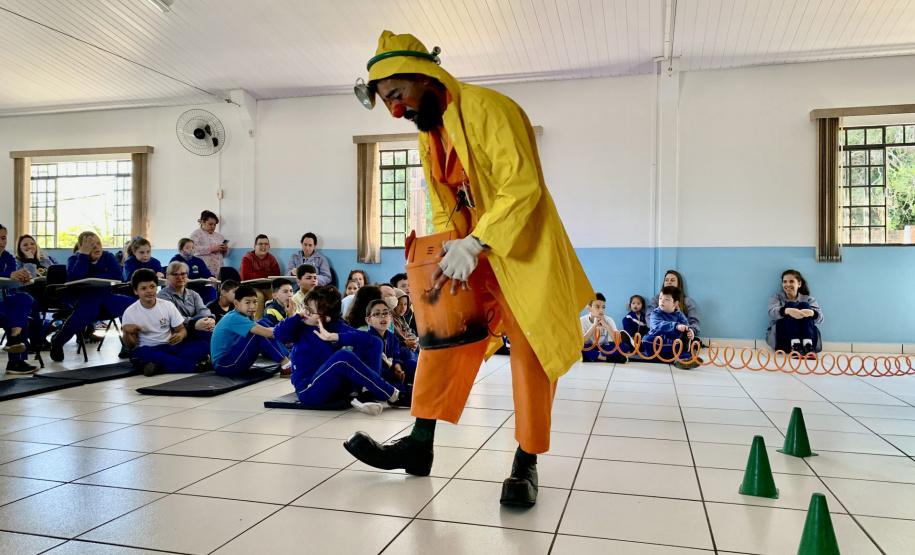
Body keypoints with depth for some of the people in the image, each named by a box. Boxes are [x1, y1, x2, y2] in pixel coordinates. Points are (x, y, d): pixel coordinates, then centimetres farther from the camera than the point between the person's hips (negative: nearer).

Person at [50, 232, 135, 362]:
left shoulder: (108, 257, 5)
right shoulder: (74, 259, -2)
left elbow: (118, 275, -12)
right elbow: (75, 279, -22)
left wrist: (92, 279, -17)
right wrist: (84, 255, -21)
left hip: (106, 296, 4)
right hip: (84, 298, -4)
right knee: (85, 313, -40)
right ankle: (57, 343, -15)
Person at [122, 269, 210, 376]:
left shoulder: (167, 305, 1)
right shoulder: (130, 313, -4)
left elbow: (181, 329, 6)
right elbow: (130, 346, -2)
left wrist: (180, 335, -19)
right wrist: (125, 331, -23)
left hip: (171, 346, 3)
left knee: (203, 346, -21)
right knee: (142, 353, -40)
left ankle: (160, 365, -33)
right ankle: (192, 365, -35)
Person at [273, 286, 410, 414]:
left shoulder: (336, 326, 5)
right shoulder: (300, 328, 4)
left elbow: (366, 339, -11)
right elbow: (279, 333, -19)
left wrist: (333, 337, -19)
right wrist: (299, 315, -6)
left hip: (336, 386, 4)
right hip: (309, 390, -4)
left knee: (375, 343, -3)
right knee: (343, 356, -34)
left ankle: (368, 393, -20)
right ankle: (393, 396, -26)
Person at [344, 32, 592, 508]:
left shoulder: (487, 109, -16)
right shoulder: (429, 133, 12)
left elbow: (522, 186, -24)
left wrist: (475, 244, -31)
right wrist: (446, 254, 0)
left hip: (522, 250, -7)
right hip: (470, 255, 8)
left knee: (530, 351, -2)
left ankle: (525, 464, 9)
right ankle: (420, 444, 12)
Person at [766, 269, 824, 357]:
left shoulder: (808, 299, 16)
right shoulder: (776, 297, 14)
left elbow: (820, 318, -5)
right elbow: (772, 312, -11)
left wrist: (811, 313, -31)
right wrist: (788, 311, -35)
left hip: (807, 337, 1)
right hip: (781, 338, -1)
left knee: (804, 305, -17)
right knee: (790, 305, -19)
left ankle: (808, 345, -35)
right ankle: (795, 346, -38)